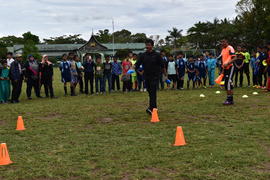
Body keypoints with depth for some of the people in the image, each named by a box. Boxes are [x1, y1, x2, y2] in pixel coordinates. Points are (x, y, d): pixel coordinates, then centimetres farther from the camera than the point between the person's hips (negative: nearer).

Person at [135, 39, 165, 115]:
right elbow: (138, 64, 0)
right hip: (147, 76, 5)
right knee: (150, 92, 11)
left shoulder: (157, 55, -2)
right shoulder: (143, 55, 6)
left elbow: (162, 65, 1)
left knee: (153, 92, -14)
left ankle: (151, 108, -21)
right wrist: (134, 68, -21)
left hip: (155, 76, -4)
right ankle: (155, 107, 25)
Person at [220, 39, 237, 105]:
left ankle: (230, 99, -10)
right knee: (226, 84, 9)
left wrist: (227, 63, -27)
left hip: (230, 67, -9)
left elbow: (235, 58, -17)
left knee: (228, 83, -14)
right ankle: (230, 99, 16)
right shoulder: (223, 50, 18)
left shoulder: (230, 48, -9)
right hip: (225, 68, 9)